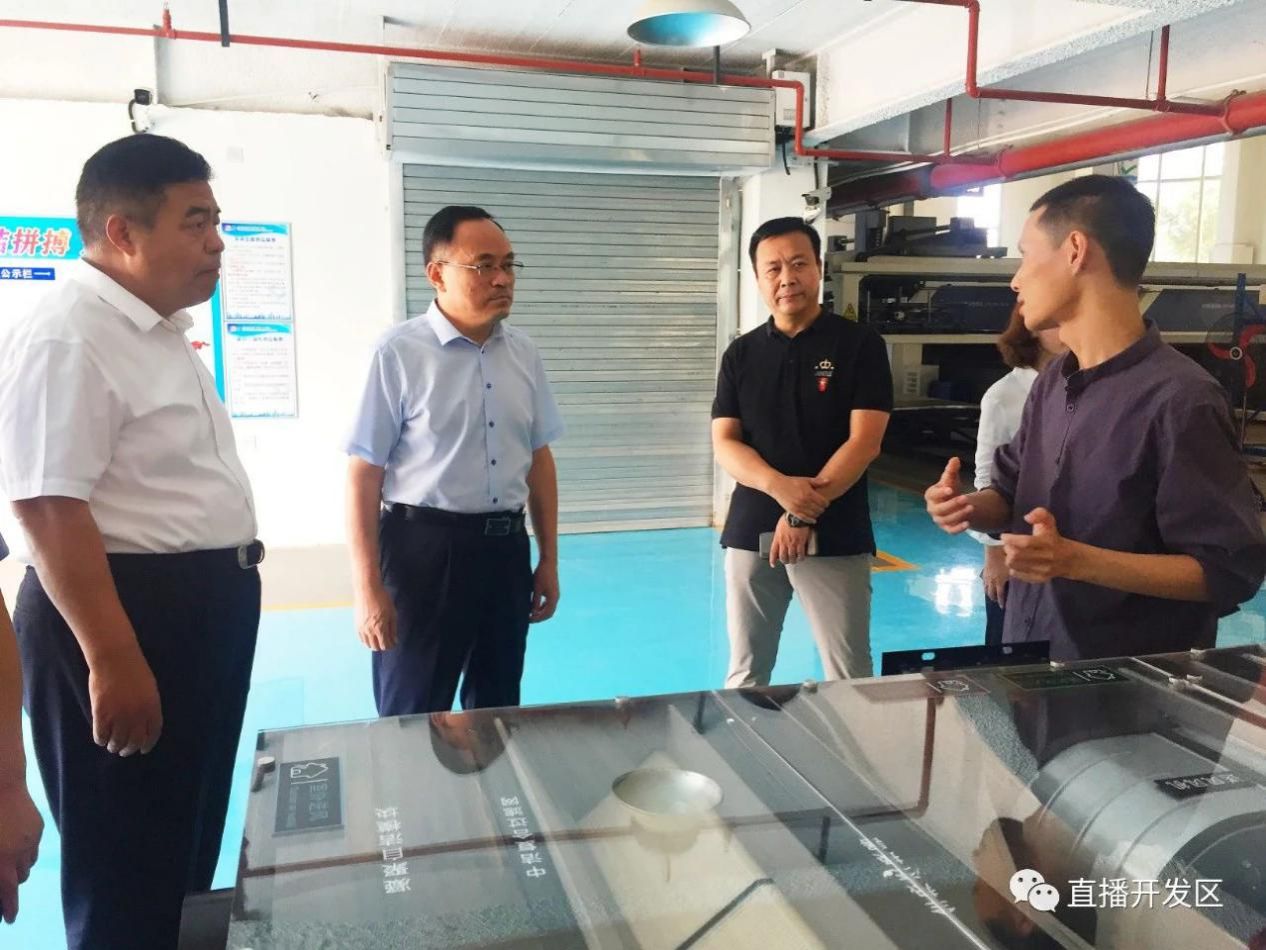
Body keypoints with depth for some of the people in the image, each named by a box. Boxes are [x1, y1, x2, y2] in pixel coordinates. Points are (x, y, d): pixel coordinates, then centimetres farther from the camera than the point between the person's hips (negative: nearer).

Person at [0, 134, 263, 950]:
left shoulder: (159, 329, 11)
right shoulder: (65, 339, -19)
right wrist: (114, 660, -26)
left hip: (199, 607, 10)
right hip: (122, 614, -10)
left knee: (188, 842, 23)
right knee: (127, 875, 7)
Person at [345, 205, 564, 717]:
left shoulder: (524, 353, 5)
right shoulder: (399, 353, -12)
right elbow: (363, 474, -11)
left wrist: (549, 559, 12)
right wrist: (367, 589, -13)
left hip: (506, 548, 5)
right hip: (424, 550, -5)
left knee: (497, 713, 19)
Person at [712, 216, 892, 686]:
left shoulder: (859, 344, -1)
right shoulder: (741, 354, 9)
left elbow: (864, 442, -8)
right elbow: (724, 444, 2)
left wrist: (803, 513, -15)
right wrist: (779, 485, -17)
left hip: (835, 536, -3)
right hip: (751, 532, 3)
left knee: (848, 678, -1)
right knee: (745, 673, 12)